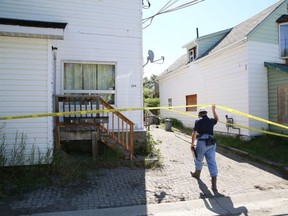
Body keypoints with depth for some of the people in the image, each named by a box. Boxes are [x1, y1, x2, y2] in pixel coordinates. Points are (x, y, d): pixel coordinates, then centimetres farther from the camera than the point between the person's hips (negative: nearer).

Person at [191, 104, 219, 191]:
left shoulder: (198, 121, -5)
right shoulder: (211, 121, 9)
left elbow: (194, 133, -12)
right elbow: (216, 119, 34)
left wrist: (192, 144, -4)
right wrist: (213, 110, 41)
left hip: (201, 143, -4)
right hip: (211, 144, 4)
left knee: (198, 159, 19)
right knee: (212, 162, 0)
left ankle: (197, 173, 43)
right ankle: (214, 184, -6)